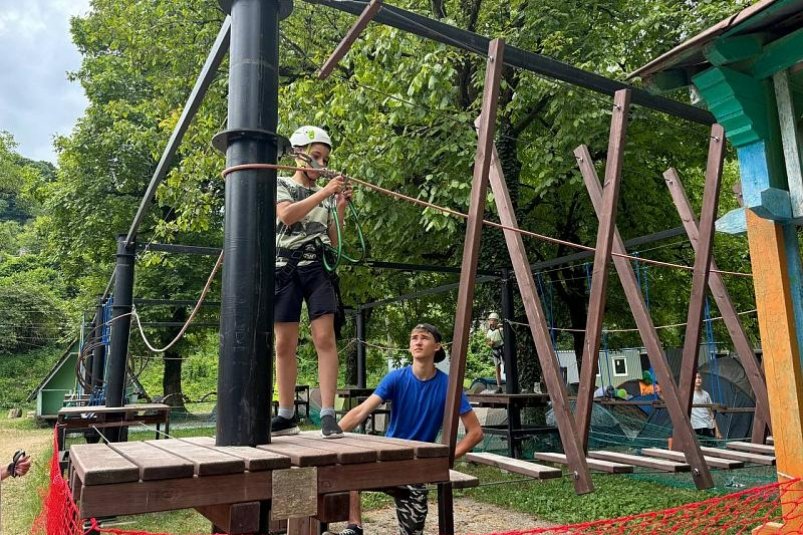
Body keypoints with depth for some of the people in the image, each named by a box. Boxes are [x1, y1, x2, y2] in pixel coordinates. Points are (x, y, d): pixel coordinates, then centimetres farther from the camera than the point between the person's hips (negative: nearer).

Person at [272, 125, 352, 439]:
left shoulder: (326, 196, 18)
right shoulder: (279, 184, 10)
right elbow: (286, 215, -12)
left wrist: (340, 209, 4)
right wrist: (324, 192, -13)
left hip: (317, 267, 2)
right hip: (285, 266, -1)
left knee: (325, 337, -11)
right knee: (284, 344, 1)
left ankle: (328, 415, -10)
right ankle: (287, 416, 11)